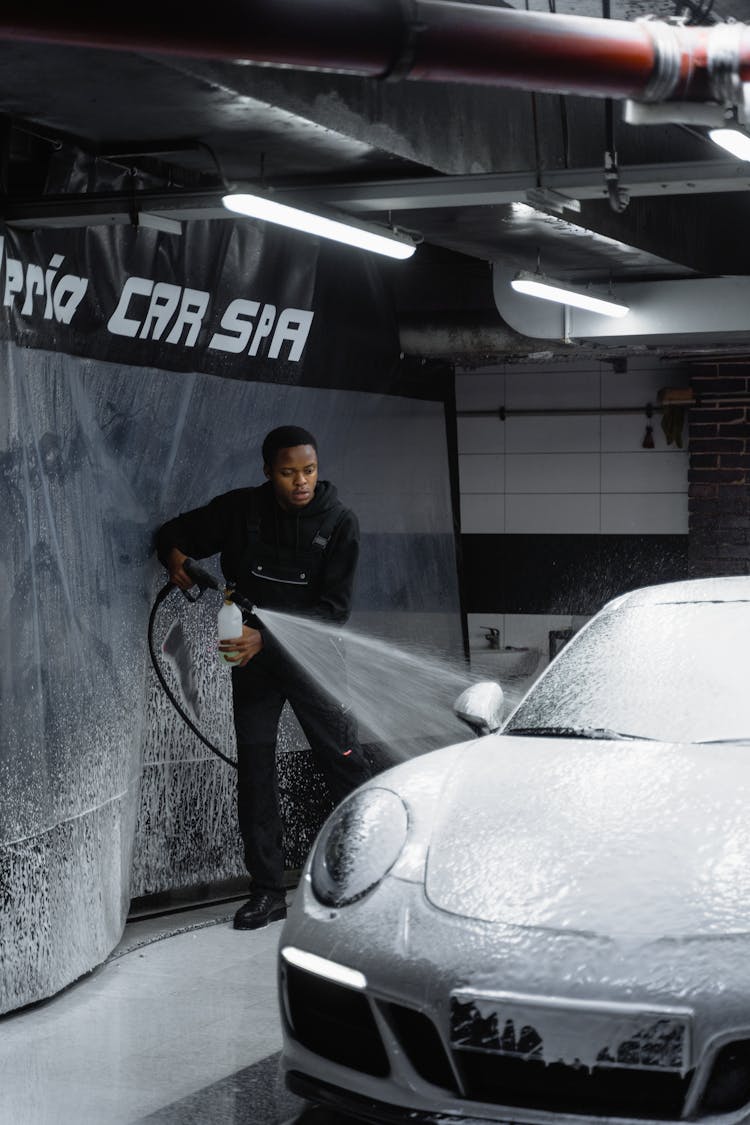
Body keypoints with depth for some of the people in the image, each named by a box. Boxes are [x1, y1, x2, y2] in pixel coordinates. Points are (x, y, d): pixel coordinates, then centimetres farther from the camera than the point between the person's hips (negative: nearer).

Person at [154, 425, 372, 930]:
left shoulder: (339, 523, -11)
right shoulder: (240, 510, -5)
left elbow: (334, 609, -15)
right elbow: (175, 531, 11)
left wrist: (267, 638, -26)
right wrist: (175, 555, -13)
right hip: (251, 660, 3)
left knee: (346, 764, -4)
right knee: (254, 771, 3)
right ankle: (268, 891, 10)